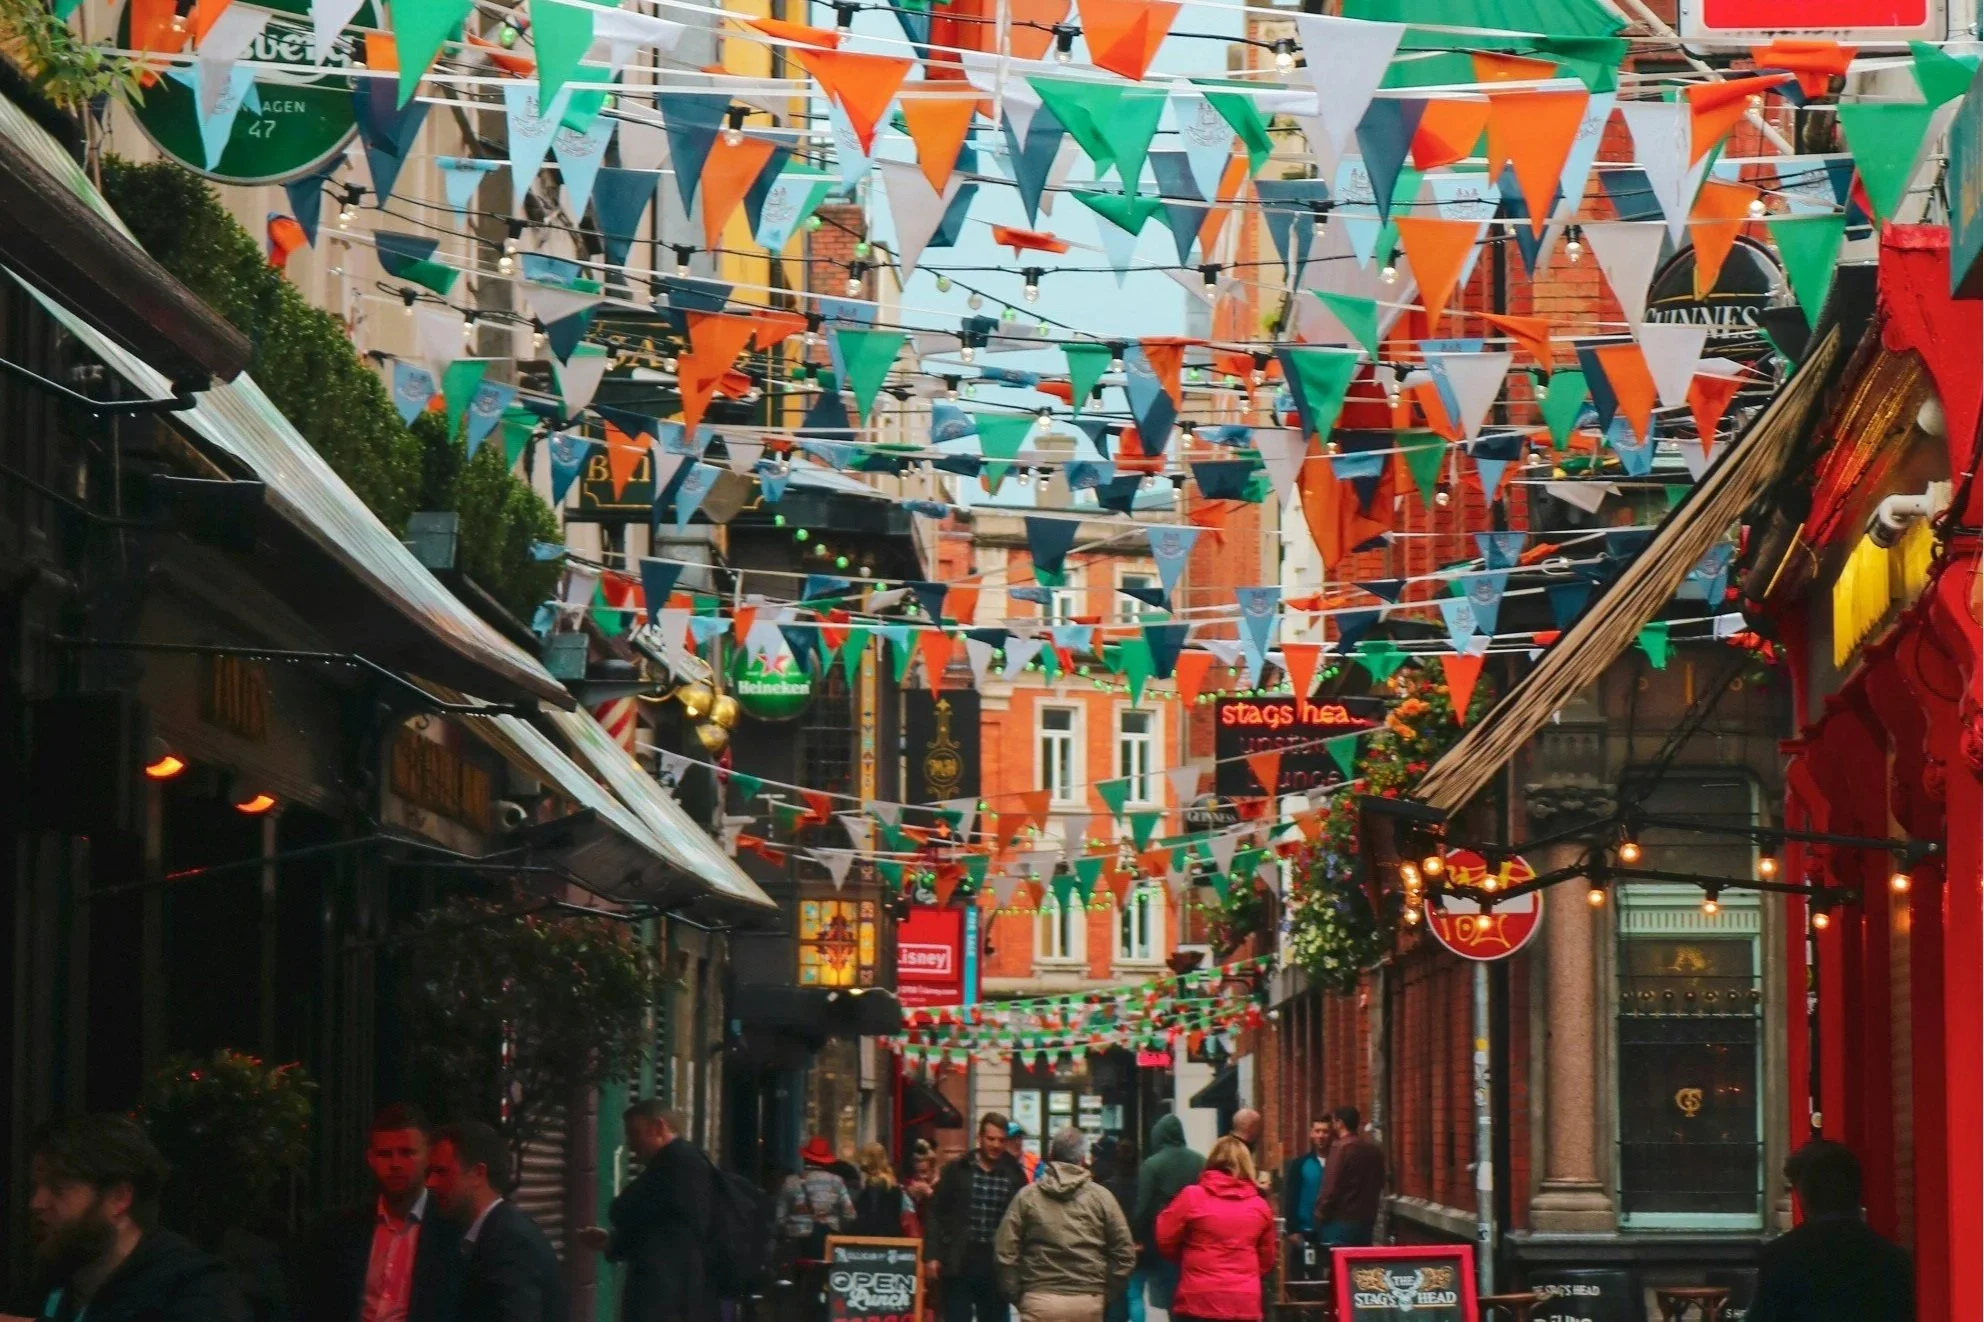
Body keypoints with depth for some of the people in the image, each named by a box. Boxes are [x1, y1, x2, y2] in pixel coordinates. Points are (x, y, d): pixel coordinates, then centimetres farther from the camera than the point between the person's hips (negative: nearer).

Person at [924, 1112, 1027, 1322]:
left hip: (996, 1265, 1)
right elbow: (935, 1213, 4)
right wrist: (933, 1255, -4)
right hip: (959, 1262, -1)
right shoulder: (957, 1170, 2)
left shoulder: (1015, 1175, 3)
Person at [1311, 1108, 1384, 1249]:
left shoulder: (1341, 1148, -13)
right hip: (1366, 1220, 7)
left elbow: (1331, 1187, -15)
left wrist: (1319, 1216, -6)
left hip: (1341, 1221, -7)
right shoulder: (1375, 1150, 10)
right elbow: (1379, 1184, 18)